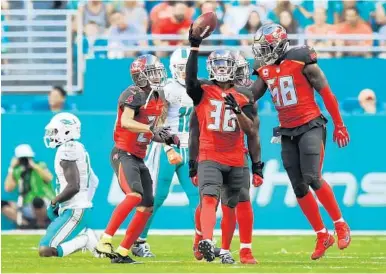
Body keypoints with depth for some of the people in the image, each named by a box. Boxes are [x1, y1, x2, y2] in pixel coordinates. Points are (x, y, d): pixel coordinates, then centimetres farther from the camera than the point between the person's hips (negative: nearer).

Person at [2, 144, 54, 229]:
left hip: (46, 206, -5)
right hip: (27, 209, 5)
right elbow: (8, 188, -3)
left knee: (37, 200, -40)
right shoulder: (17, 172, 7)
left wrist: (34, 165, -21)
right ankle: (26, 224, -20)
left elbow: (49, 178, -25)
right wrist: (11, 169, -2)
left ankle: (41, 224, -13)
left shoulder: (40, 166, -5)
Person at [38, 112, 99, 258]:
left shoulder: (67, 150, -16)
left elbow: (73, 187, -24)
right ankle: (85, 235, 6)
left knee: (45, 250, -15)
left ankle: (87, 240, -10)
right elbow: (94, 182, 24)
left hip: (74, 212, -10)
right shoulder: (78, 148, 14)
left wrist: (54, 202, -11)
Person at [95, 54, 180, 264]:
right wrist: (151, 129, -36)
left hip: (139, 158, 9)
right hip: (123, 154, -9)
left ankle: (122, 253, 9)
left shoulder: (158, 98, 15)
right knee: (135, 195, -28)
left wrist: (167, 139, 6)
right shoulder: (134, 94, -12)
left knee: (147, 207, 5)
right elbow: (126, 122, -27)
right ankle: (105, 241, -27)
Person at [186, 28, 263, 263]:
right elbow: (190, 78, -19)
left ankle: (226, 250, 24)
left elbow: (251, 131, 4)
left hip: (235, 161, 3)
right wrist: (194, 47, -24)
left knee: (229, 207, 11)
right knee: (210, 198, -23)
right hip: (210, 158, -3)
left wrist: (237, 110, -14)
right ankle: (207, 242, -40)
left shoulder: (243, 96, 9)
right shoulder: (203, 91, 3)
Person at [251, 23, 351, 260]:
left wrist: (339, 125, -6)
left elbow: (326, 93, -8)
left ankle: (341, 225, -6)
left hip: (310, 127, -7)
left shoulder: (301, 61, -12)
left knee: (312, 179, -21)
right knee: (299, 188, 4)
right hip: (287, 133, 7)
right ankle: (323, 236, 14)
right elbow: (250, 97, 16)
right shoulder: (265, 70, 7)